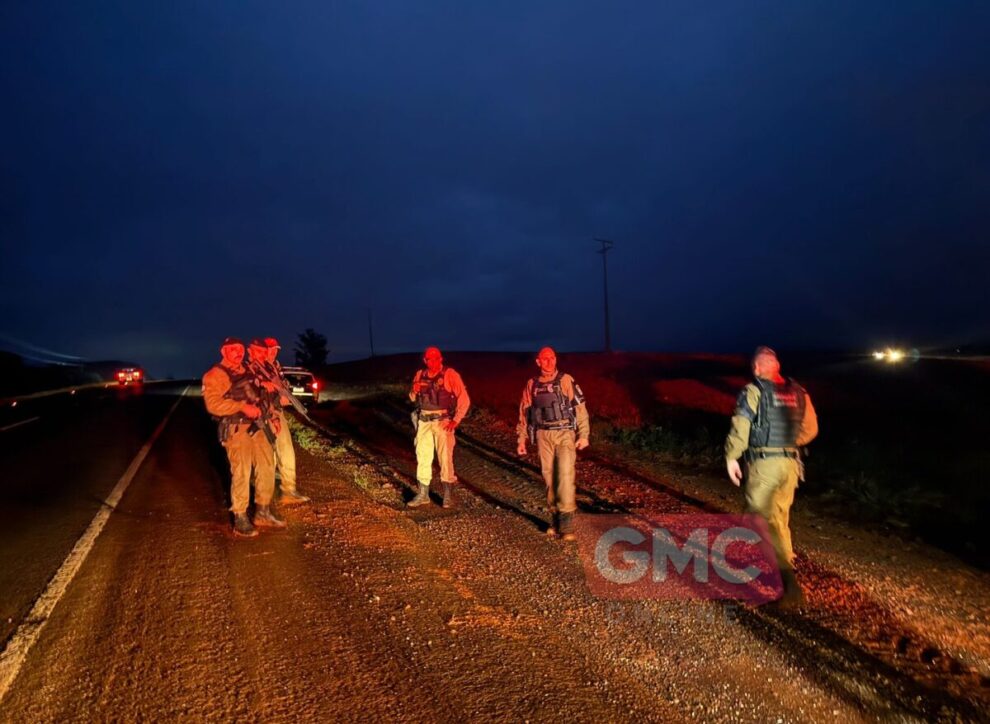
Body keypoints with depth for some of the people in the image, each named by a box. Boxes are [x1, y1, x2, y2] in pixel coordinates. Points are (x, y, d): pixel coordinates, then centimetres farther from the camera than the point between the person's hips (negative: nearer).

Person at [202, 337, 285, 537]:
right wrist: (242, 407, -24)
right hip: (237, 429, -8)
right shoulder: (215, 375, -5)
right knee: (241, 473, -6)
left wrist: (268, 414, 13)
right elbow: (213, 404, -18)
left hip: (257, 426, 8)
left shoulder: (246, 372, 19)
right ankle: (240, 521, 5)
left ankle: (263, 513, 24)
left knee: (267, 468, 10)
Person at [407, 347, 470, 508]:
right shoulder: (420, 375, 6)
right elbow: (413, 398, 18)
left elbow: (464, 399, -9)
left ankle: (448, 495, 9)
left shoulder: (450, 374, -9)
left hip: (443, 421, -5)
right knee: (422, 456, 9)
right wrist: (414, 391, -5)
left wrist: (456, 420, -15)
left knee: (445, 458, -4)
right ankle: (423, 494, 20)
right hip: (424, 421, 5)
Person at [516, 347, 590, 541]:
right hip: (543, 435, 3)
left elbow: (580, 407, -3)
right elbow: (524, 413, 13)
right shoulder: (532, 385, 9)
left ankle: (567, 521, -8)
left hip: (565, 434, -3)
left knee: (565, 475, -13)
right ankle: (555, 519, 18)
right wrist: (521, 440, 11)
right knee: (549, 477, 6)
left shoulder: (565, 381, -1)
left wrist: (584, 434, -9)